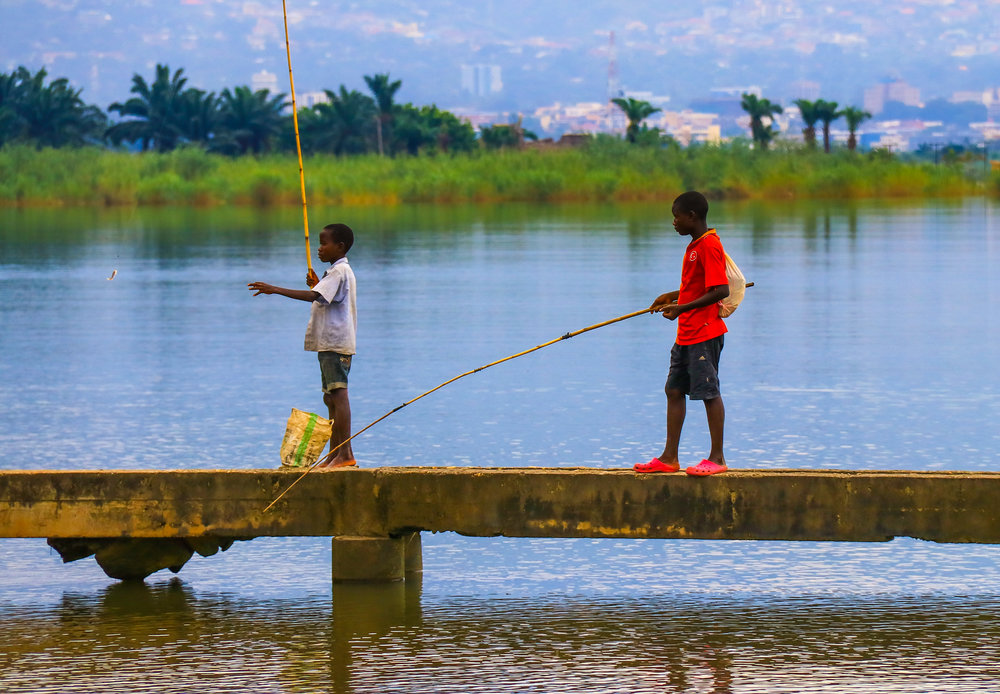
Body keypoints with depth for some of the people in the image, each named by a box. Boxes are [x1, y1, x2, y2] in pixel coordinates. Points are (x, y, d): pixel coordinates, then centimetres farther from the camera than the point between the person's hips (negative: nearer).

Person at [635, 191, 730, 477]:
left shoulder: (709, 246, -16)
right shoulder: (695, 245, 16)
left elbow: (721, 290, -22)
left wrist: (682, 308, -21)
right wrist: (673, 297, 16)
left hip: (705, 333, -11)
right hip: (687, 333, 11)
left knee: (709, 392, -5)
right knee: (674, 390, 11)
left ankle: (717, 458, 1)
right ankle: (669, 458, 15)